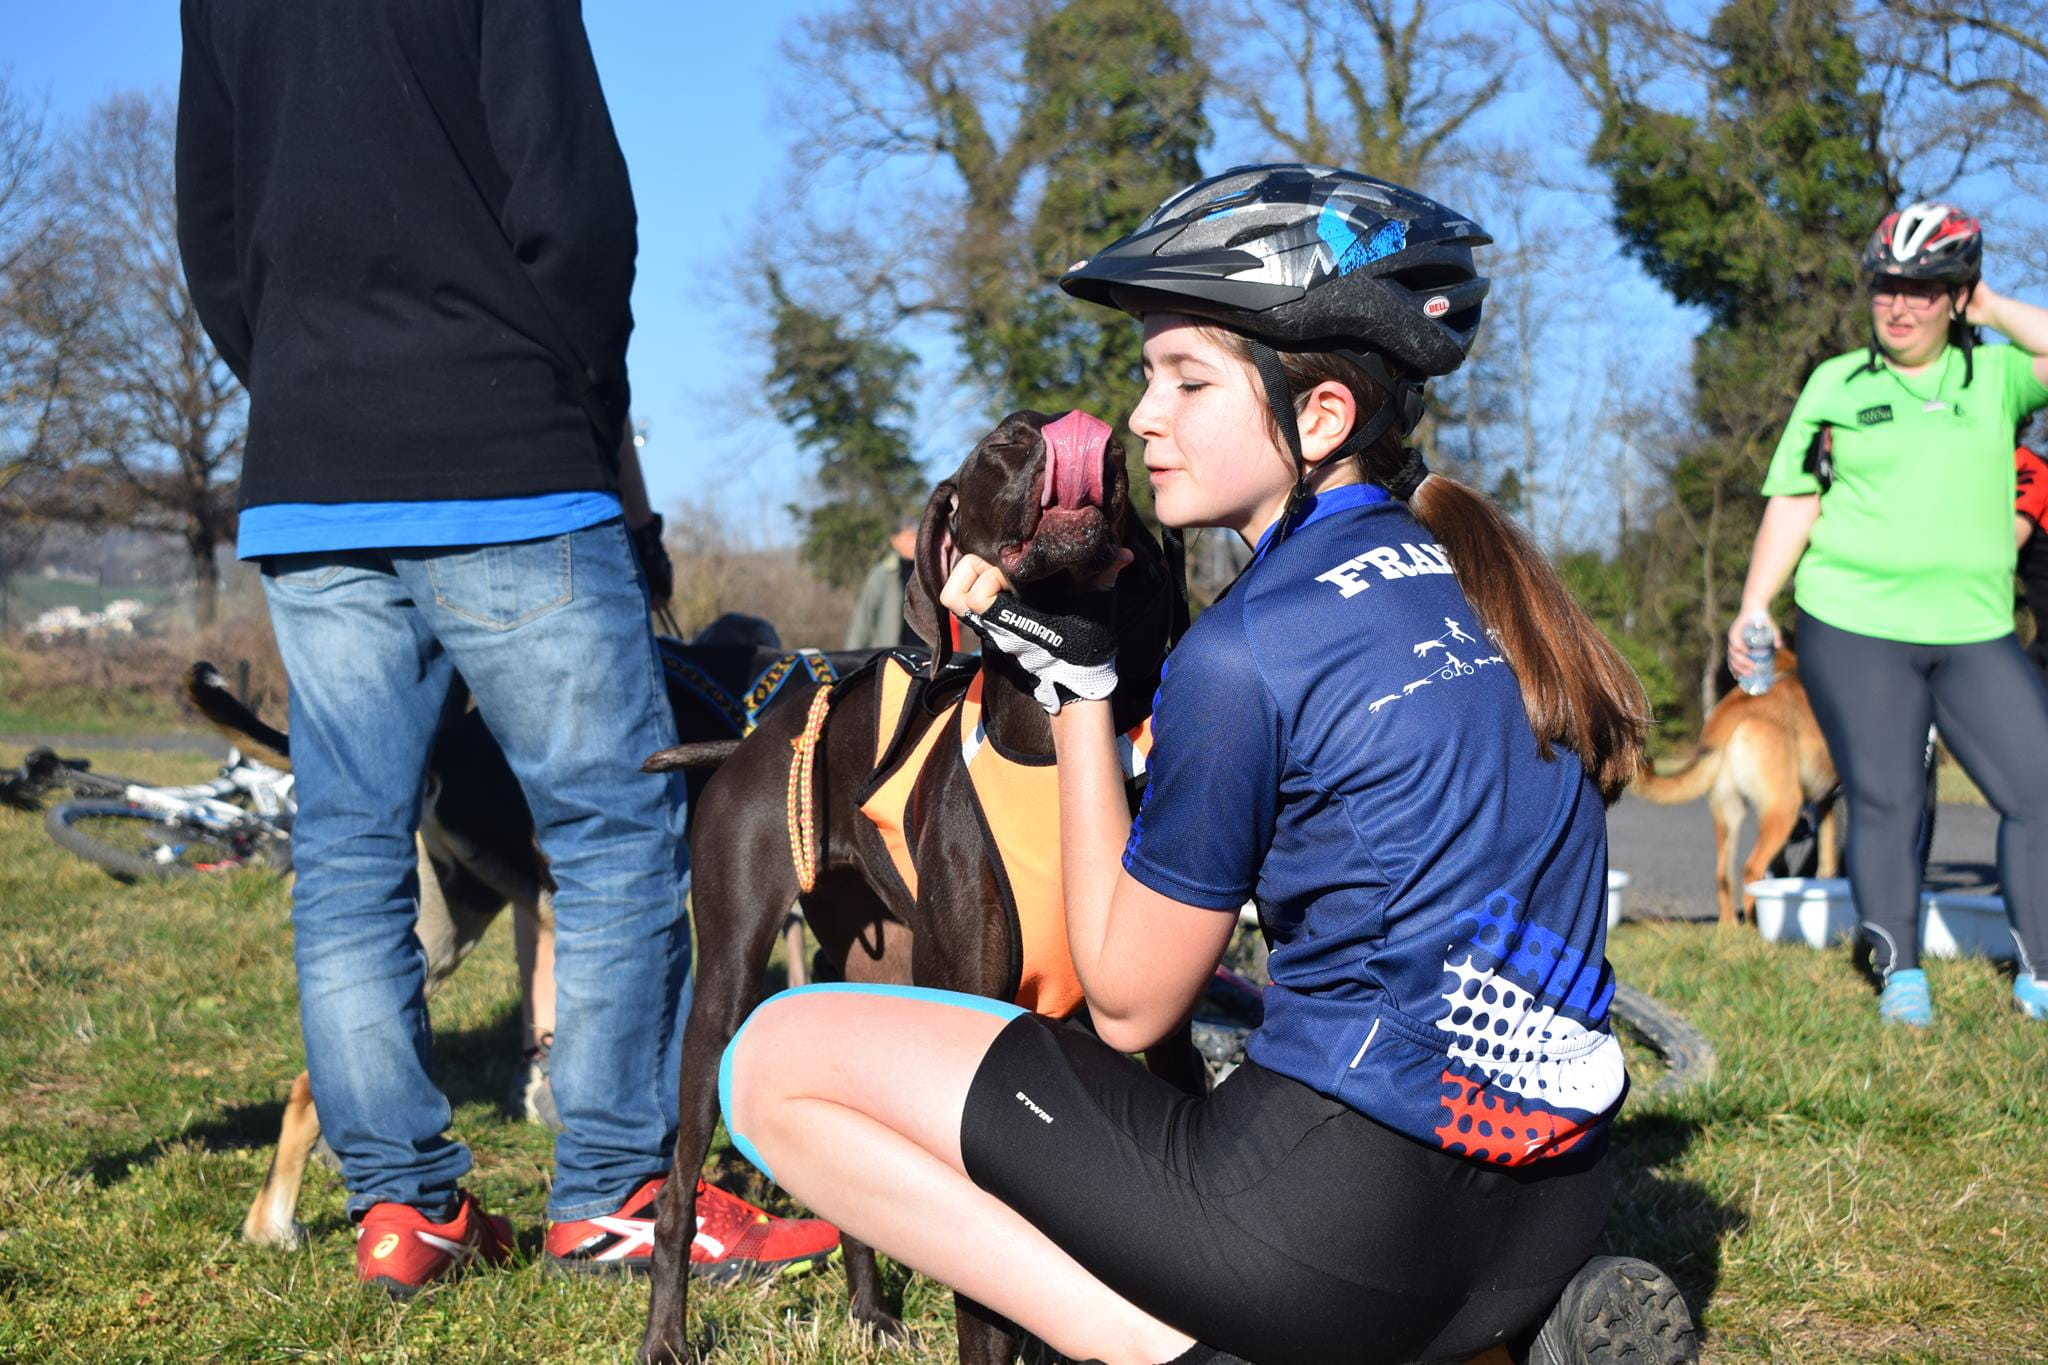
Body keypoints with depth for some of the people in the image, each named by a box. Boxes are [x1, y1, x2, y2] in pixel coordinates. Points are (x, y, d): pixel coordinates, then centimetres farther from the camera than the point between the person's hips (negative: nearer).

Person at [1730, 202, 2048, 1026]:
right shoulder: (1837, 384, 7)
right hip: (1854, 629, -1)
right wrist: (1754, 606, -2)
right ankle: (1900, 976, 10)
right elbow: (1792, 503, 6)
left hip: (1976, 634, 1)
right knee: (1884, 802, 0)